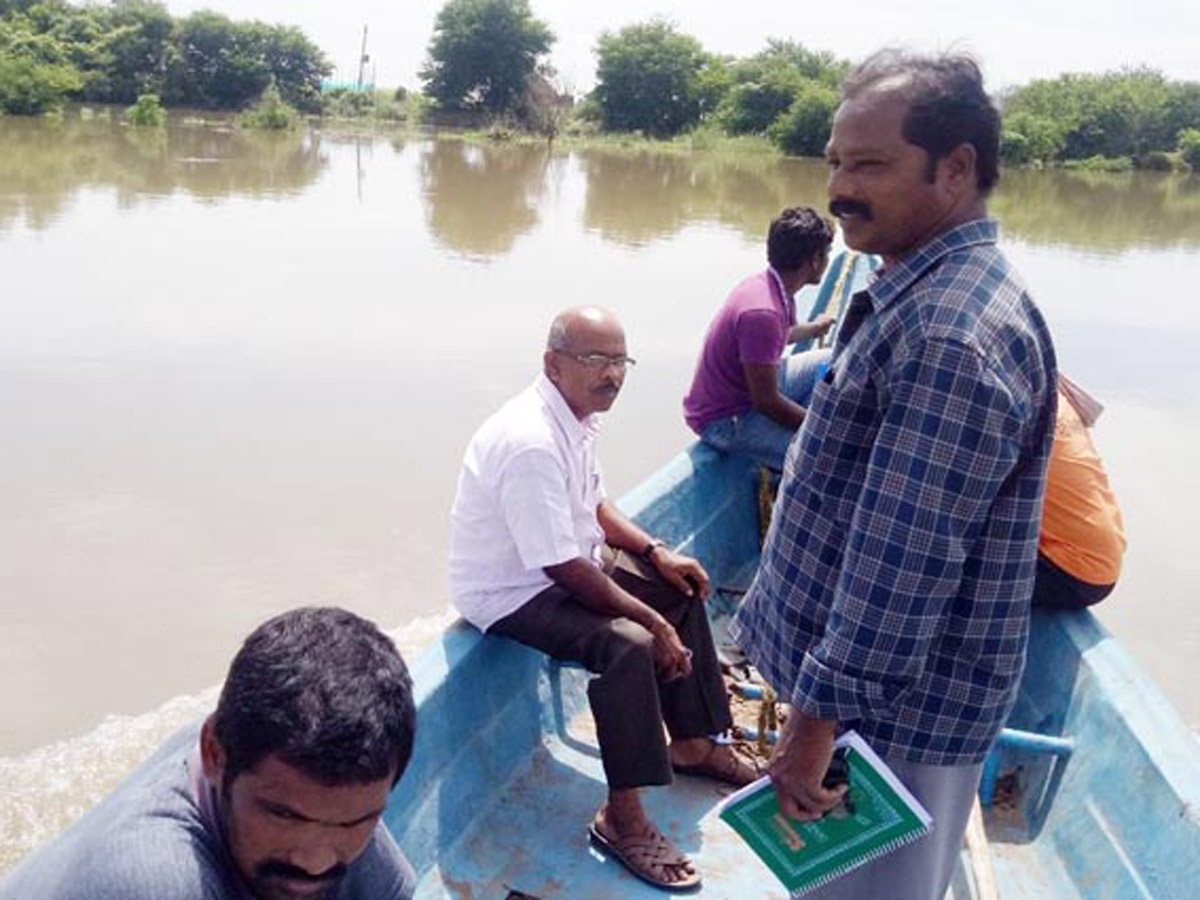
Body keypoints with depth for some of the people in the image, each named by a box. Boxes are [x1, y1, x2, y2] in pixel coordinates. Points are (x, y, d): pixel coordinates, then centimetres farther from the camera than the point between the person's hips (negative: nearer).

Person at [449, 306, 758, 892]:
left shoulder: (576, 415, 0)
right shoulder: (531, 442, -31)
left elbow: (593, 504, 15)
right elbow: (564, 569, -30)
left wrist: (655, 552, 2)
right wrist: (653, 622, -23)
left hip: (565, 562, 11)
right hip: (510, 593, -11)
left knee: (679, 587, 13)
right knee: (629, 644, -30)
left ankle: (694, 744, 27)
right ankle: (622, 819, -15)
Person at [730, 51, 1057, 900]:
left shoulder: (956, 335, -28)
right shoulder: (923, 294, 6)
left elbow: (902, 564, -28)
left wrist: (817, 718, -22)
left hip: (896, 703, -9)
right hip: (866, 670, 9)